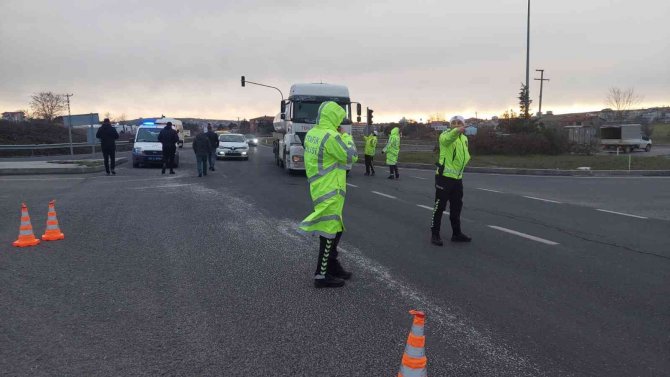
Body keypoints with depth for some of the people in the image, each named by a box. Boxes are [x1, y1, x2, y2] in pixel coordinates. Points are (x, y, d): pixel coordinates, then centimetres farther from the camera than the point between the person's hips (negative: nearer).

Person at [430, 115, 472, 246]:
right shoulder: (446, 135, -10)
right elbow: (446, 139, -37)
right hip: (444, 176, -7)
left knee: (456, 206, 16)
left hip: (457, 177, 7)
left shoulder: (464, 138, 14)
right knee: (440, 206, -2)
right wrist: (456, 131, -56)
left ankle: (456, 233, 29)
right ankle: (434, 234, 8)